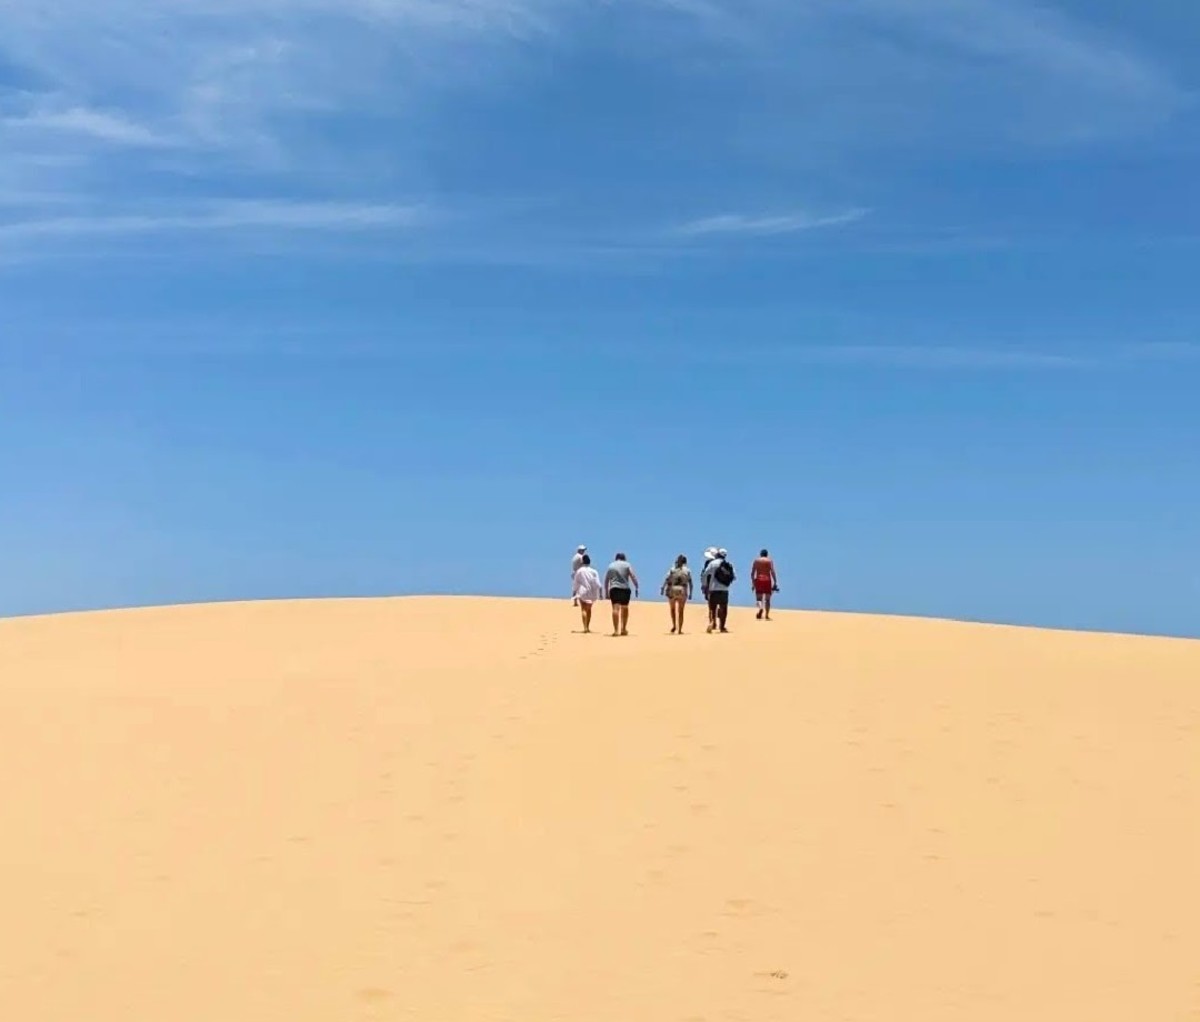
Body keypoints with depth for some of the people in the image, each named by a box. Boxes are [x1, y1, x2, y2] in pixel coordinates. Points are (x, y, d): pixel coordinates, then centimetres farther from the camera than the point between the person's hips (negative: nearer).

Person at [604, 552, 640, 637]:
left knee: (616, 608, -10)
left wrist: (606, 591, 20)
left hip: (614, 589, 0)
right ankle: (624, 629, 23)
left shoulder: (611, 565, 16)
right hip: (625, 589, 0)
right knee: (625, 608, 16)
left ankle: (616, 630, -23)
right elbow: (633, 576, -1)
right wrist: (637, 587, 0)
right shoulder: (627, 565, 8)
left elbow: (606, 580, 16)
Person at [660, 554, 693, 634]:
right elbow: (690, 583, 1)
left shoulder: (672, 569, 4)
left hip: (672, 591, 0)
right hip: (682, 591, 0)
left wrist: (663, 588, -9)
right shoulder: (687, 570, 5)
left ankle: (674, 625, 7)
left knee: (673, 609, 21)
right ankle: (680, 630, 4)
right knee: (681, 611, 8)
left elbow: (666, 580, -7)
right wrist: (690, 593, 6)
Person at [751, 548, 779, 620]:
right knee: (767, 599, 8)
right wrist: (775, 583, -4)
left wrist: (753, 583, 12)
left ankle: (760, 608, -30)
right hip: (767, 580, -1)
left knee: (758, 598, 1)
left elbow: (752, 573, 7)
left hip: (758, 580, 1)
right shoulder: (769, 561, 4)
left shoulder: (756, 560, 9)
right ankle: (767, 615, 3)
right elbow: (772, 572, -6)